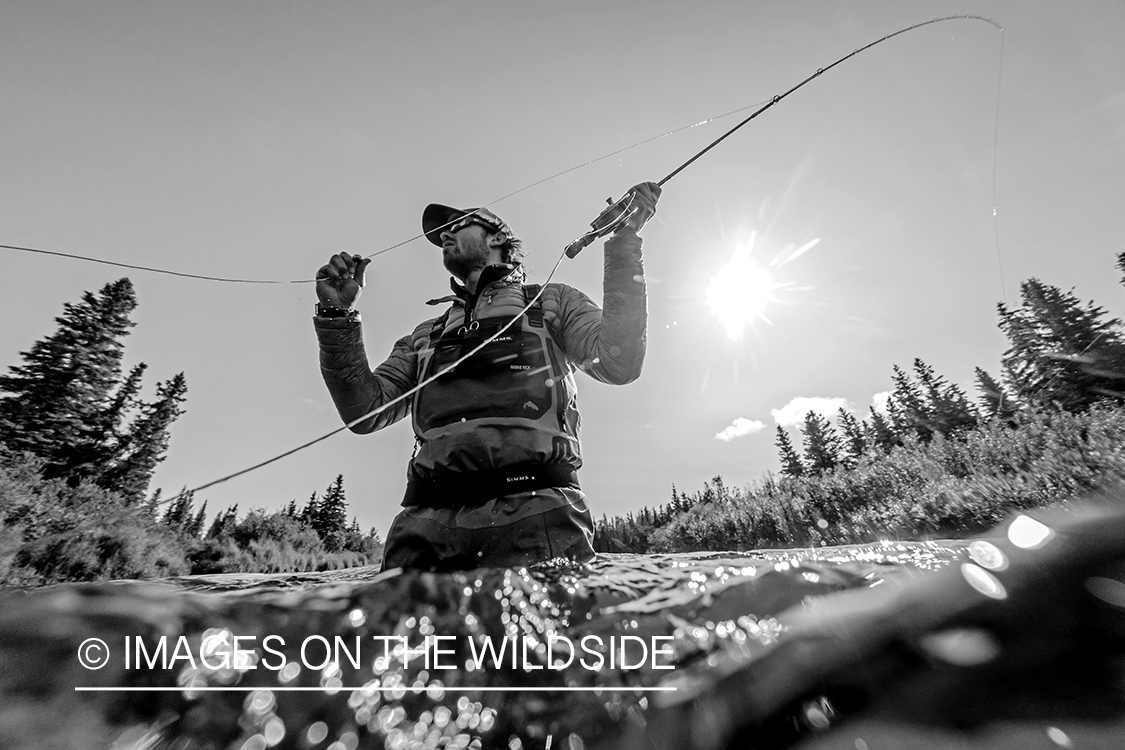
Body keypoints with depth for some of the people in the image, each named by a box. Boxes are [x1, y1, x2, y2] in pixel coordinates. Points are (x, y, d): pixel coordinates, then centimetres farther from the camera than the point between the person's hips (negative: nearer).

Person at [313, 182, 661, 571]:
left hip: (534, 509, -2)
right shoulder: (427, 335, 27)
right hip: (429, 514, 3)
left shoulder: (551, 302, 18)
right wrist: (337, 316, 7)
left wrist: (623, 242, 0)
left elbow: (619, 364, 1)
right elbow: (366, 411, 17)